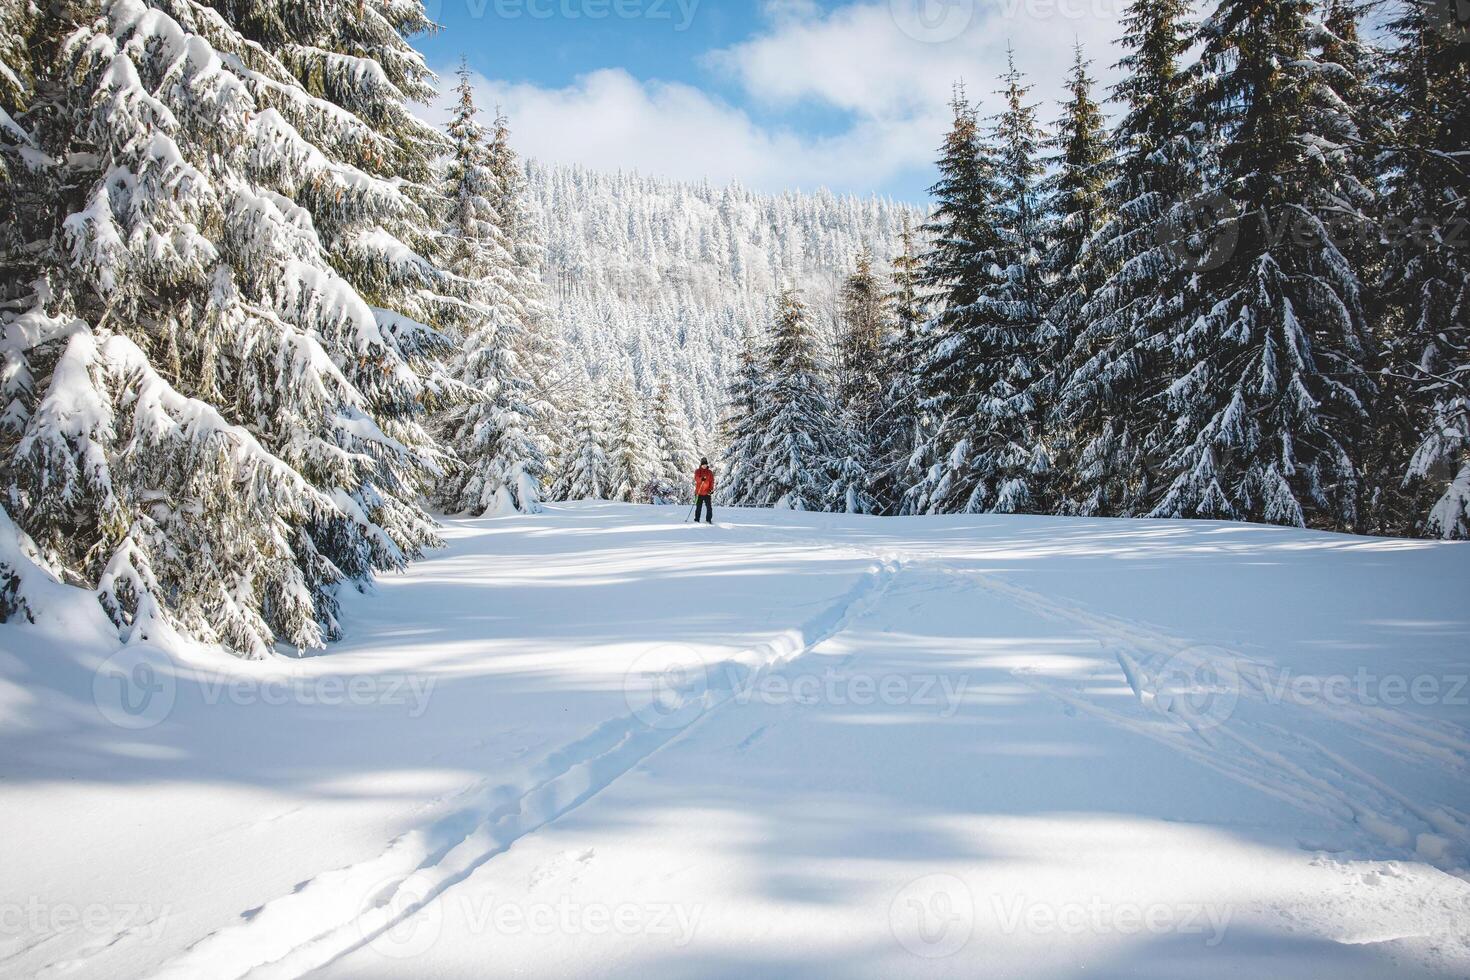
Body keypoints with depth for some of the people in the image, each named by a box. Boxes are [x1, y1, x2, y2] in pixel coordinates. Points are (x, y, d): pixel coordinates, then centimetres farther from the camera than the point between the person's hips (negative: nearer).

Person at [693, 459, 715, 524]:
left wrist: (711, 489, -9)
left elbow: (712, 481, 6)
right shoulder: (697, 471, 5)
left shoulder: (710, 472, 9)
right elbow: (696, 478, -12)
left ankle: (708, 520, 2)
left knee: (709, 507, -5)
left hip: (707, 492, 1)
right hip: (699, 492, -1)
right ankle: (696, 520, 10)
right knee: (698, 507, 3)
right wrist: (701, 479, -33)